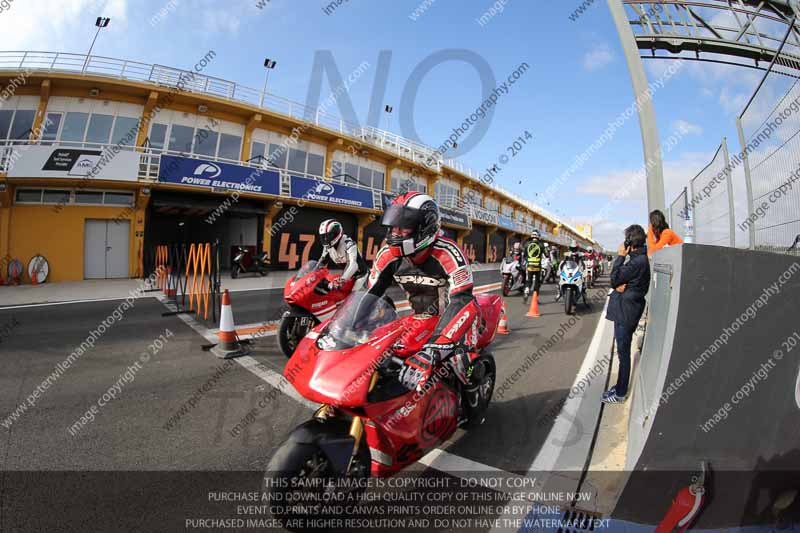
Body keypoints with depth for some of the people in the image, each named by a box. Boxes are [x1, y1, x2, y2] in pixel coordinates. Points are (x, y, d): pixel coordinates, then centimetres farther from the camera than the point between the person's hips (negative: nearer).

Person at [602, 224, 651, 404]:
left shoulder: (638, 261, -20)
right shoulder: (638, 258, 11)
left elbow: (614, 279, -18)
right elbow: (617, 280, 13)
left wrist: (620, 256, -13)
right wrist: (618, 286, -10)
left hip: (626, 312, -10)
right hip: (624, 310, 10)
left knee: (623, 352, 0)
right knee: (623, 351, 19)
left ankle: (620, 393, 11)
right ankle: (620, 386, 31)